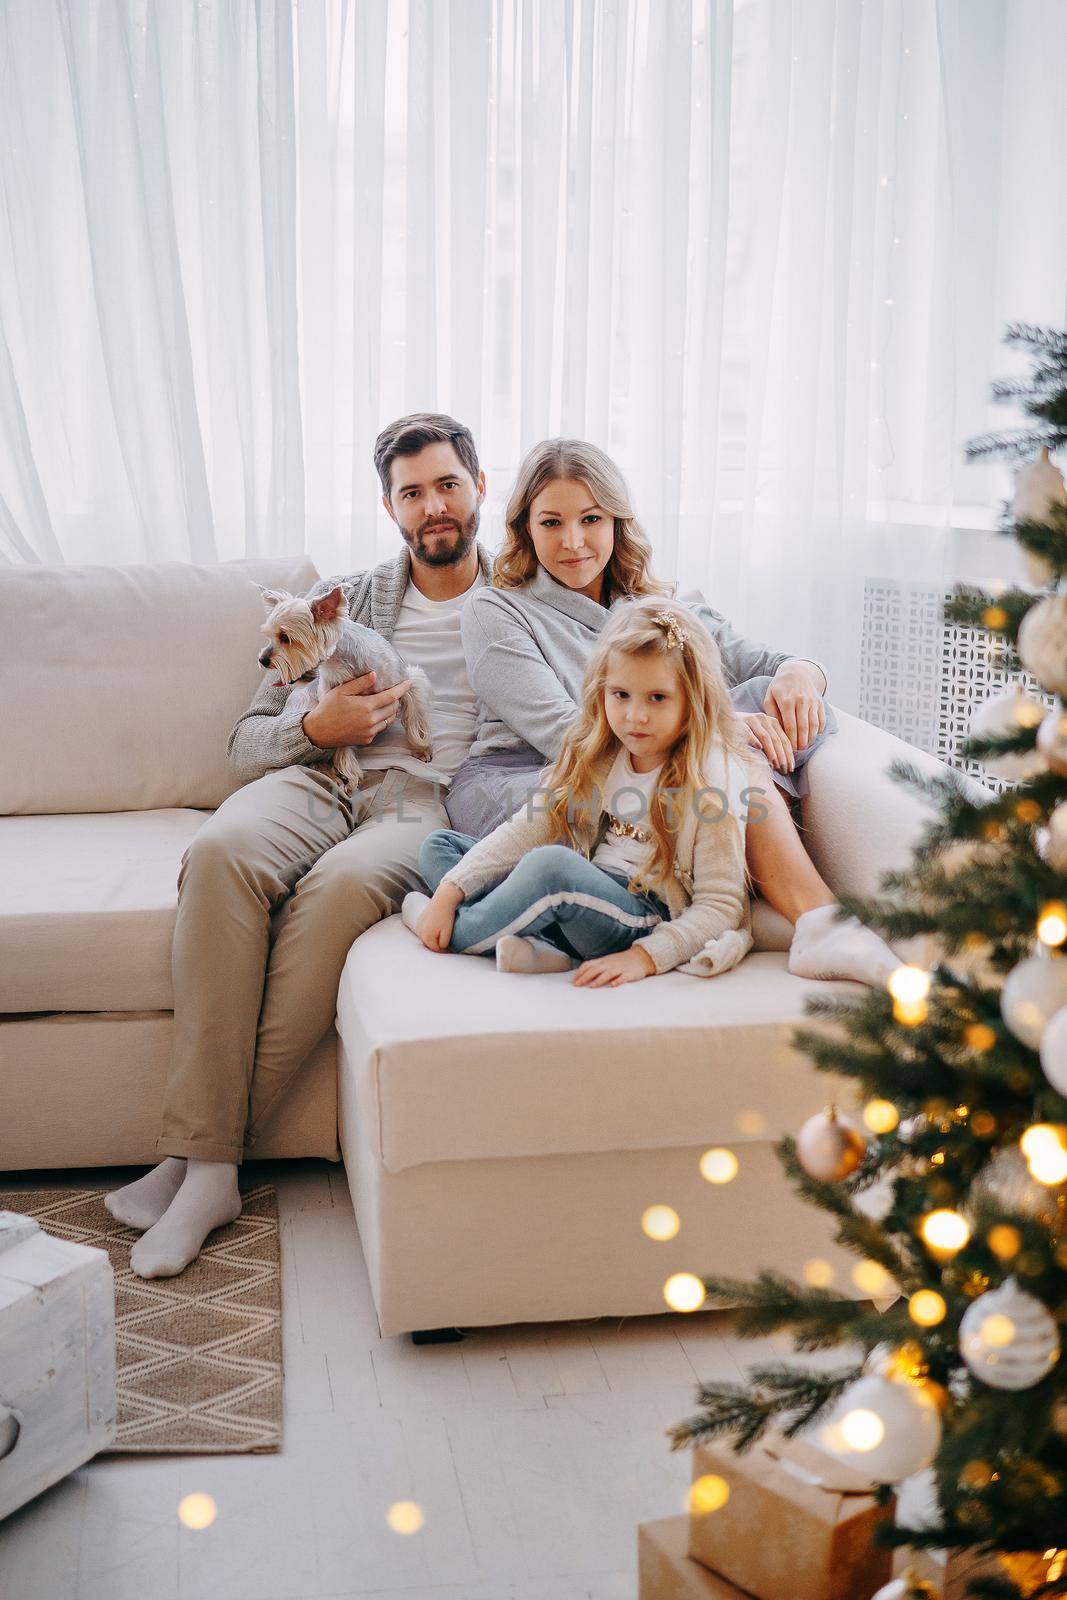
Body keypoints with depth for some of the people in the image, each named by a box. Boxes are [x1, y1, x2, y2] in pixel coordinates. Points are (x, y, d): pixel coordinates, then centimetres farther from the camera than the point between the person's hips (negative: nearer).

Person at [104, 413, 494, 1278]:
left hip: (437, 799, -2)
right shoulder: (341, 599, 23)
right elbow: (248, 743, 19)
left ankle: (203, 1153, -28)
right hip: (322, 778, 3)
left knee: (343, 881, -38)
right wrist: (317, 727, -3)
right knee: (222, 851, -33)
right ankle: (206, 1166, -32)